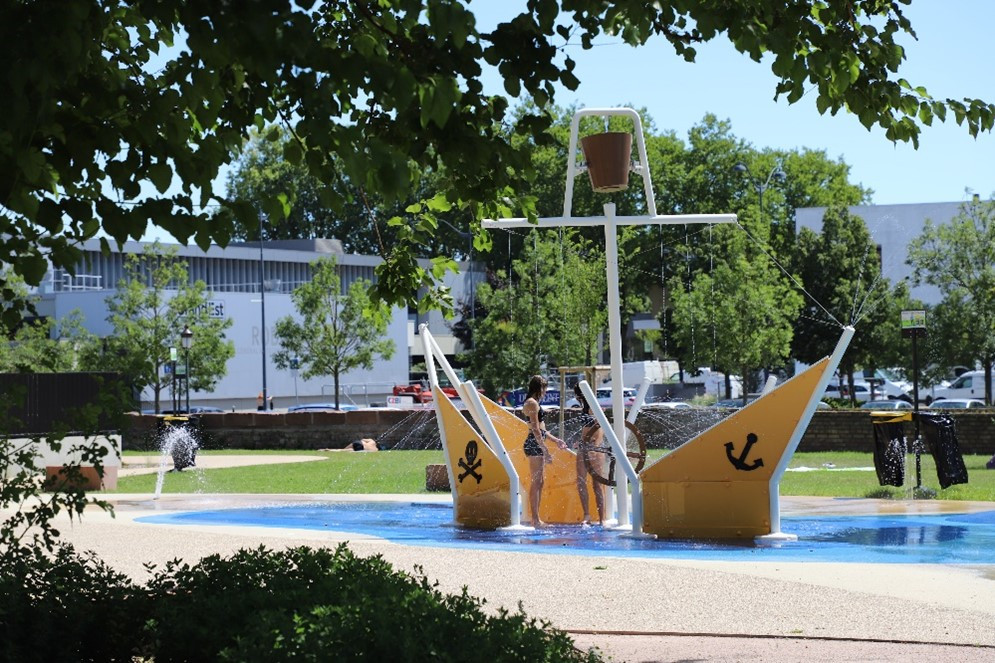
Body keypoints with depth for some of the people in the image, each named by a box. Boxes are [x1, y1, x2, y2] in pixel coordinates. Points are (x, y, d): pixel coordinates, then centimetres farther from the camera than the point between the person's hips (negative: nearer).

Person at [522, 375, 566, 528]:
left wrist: (555, 440, 25)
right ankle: (535, 520, -10)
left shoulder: (532, 403, 20)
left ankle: (536, 519, 13)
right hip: (535, 444, -11)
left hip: (537, 444, 11)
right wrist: (545, 449, -20)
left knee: (538, 483, 11)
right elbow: (536, 429, -18)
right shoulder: (532, 403, -12)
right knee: (536, 482, -10)